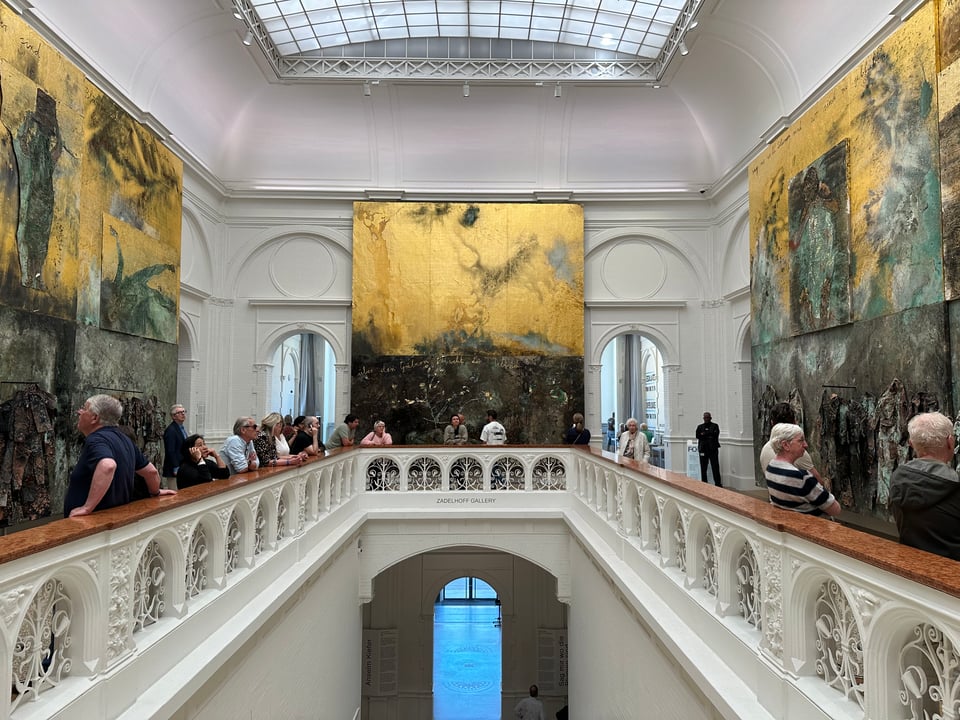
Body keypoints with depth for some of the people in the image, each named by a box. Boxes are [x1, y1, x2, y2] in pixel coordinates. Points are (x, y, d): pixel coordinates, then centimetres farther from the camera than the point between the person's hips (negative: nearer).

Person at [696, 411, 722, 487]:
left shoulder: (715, 426, 7)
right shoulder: (700, 426, 14)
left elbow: (715, 434, -9)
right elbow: (698, 436, -1)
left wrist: (704, 434, -6)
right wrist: (709, 435, -11)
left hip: (713, 449, -2)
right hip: (703, 449, 2)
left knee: (715, 467, -3)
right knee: (703, 468, 4)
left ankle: (718, 484, 1)